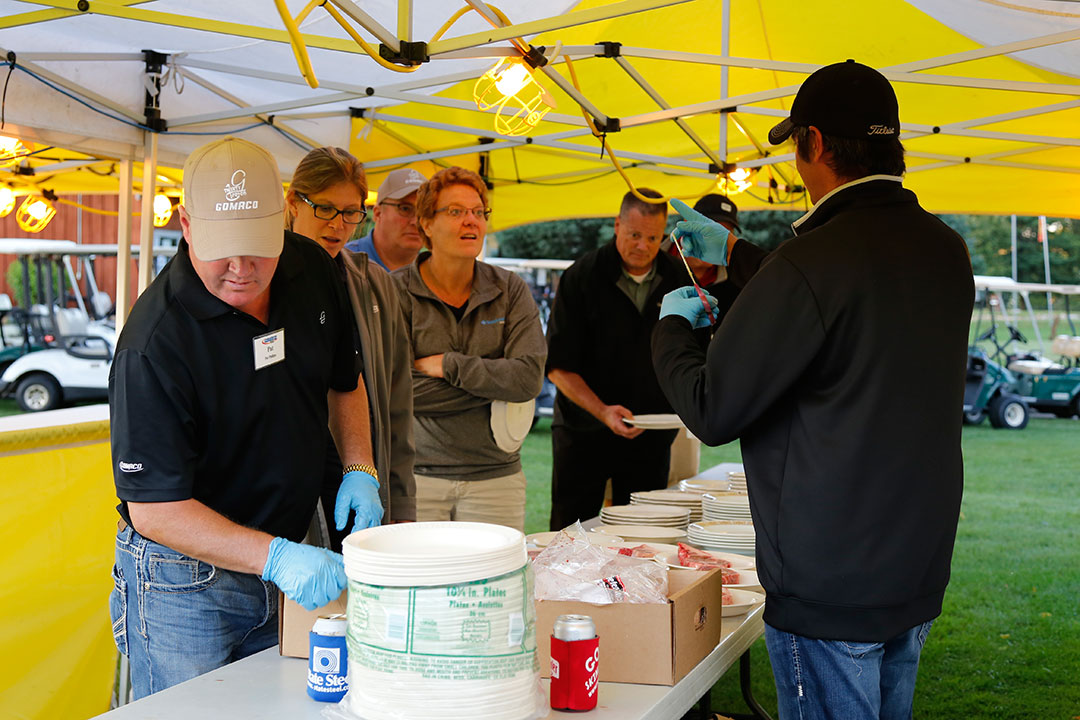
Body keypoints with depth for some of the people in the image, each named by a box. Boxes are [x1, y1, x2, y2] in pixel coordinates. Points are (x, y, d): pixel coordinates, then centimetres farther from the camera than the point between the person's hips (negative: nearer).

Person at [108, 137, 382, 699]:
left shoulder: (312, 270, -5)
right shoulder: (154, 342, -25)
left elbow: (343, 380, 14)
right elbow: (154, 507, -24)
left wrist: (359, 470, 0)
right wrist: (274, 557, -32)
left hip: (290, 565, 6)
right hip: (184, 580, -5)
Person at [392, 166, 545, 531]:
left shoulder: (510, 290, 6)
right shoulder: (396, 292, -1)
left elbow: (529, 378, -7)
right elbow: (397, 390, -12)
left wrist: (448, 365, -10)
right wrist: (495, 381, -8)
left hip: (494, 477, 2)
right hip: (418, 475, -2)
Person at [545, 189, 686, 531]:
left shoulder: (678, 279, 3)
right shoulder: (581, 277, -7)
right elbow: (558, 366, -10)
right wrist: (602, 411, -22)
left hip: (652, 435, 3)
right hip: (583, 430, -3)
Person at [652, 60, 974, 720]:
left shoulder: (813, 260, -22)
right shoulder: (946, 250, 4)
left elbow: (712, 411, -16)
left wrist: (672, 326, 4)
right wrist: (737, 255, 28)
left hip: (829, 588, -8)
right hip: (921, 574, 8)